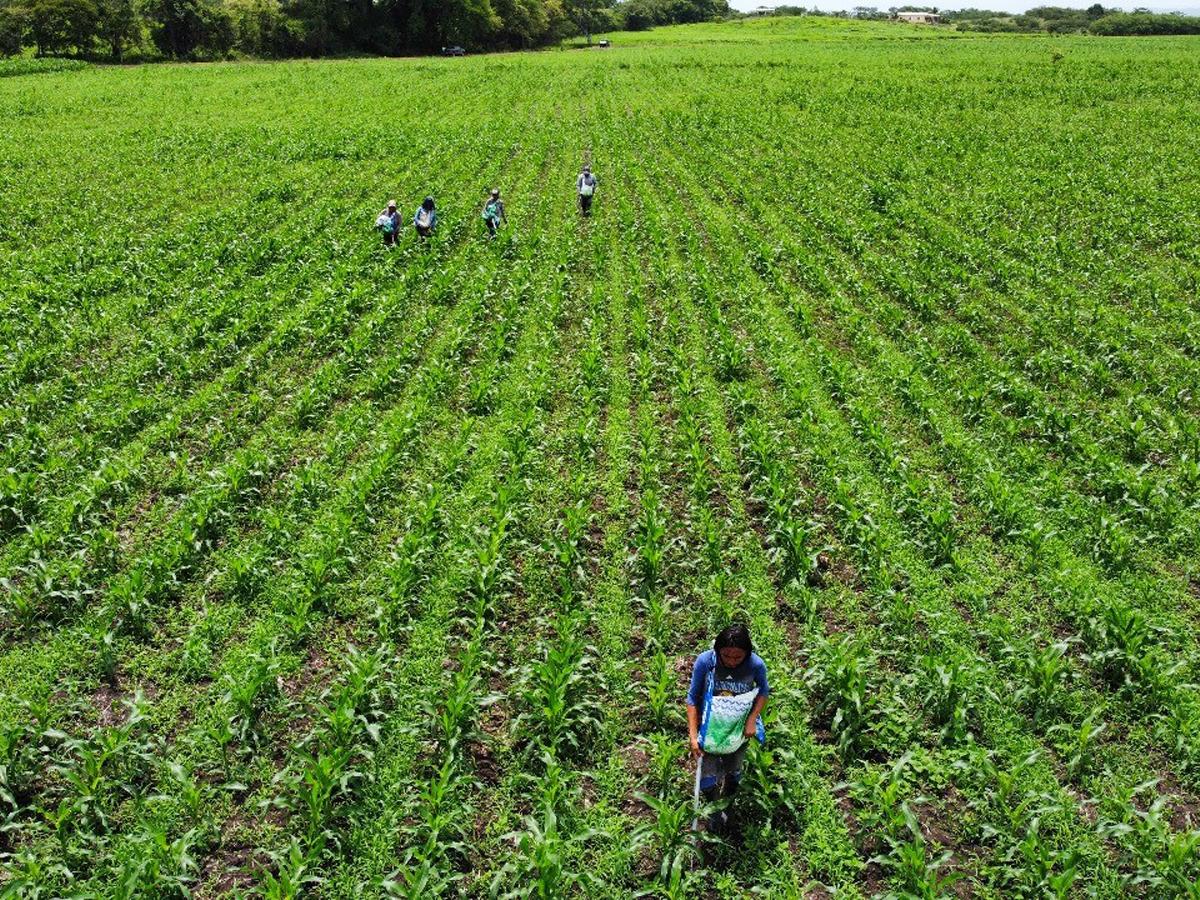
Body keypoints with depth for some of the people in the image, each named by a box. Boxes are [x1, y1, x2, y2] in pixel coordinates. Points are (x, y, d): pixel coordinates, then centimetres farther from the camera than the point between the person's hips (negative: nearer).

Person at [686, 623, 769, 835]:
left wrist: (752, 720, -14)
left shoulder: (756, 665, -25)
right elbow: (693, 698, -16)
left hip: (738, 730, 1)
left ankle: (726, 807, 56)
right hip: (710, 727, -1)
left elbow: (763, 691, -2)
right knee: (708, 779, 2)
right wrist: (693, 735, -19)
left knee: (733, 772, 22)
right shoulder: (705, 661, -28)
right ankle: (714, 809, 37)